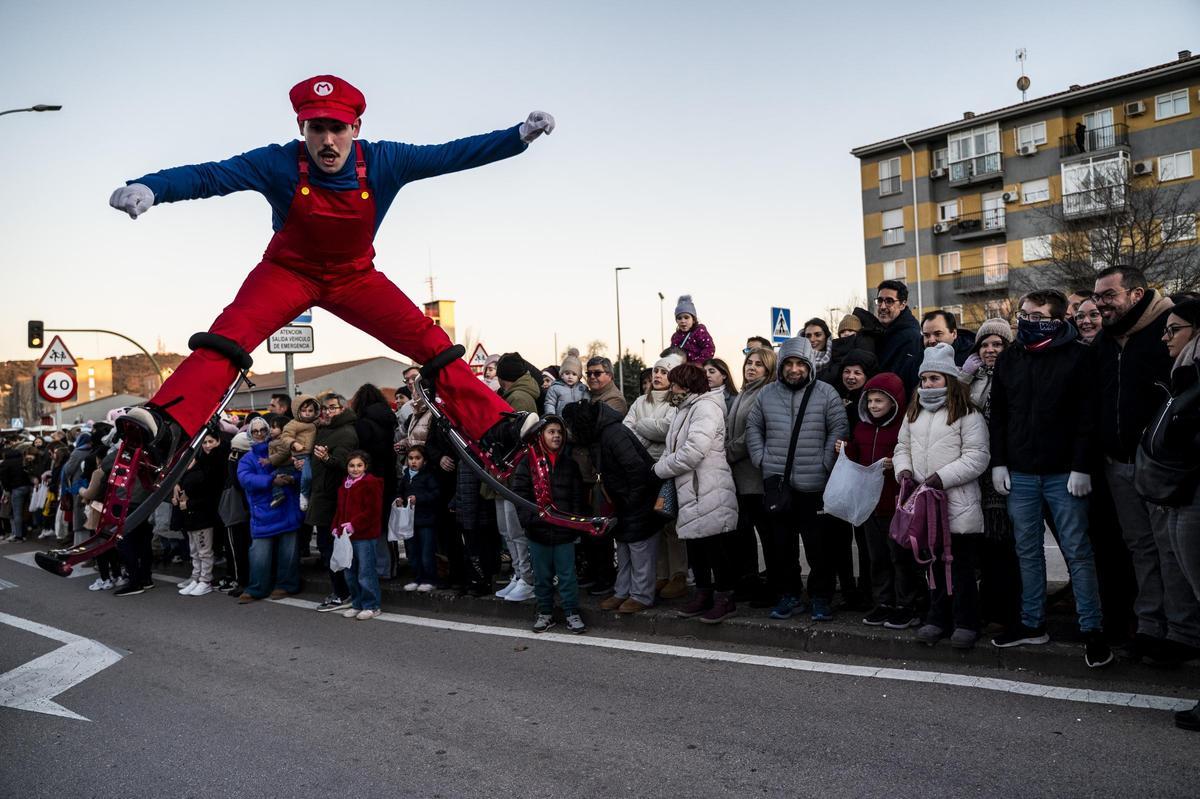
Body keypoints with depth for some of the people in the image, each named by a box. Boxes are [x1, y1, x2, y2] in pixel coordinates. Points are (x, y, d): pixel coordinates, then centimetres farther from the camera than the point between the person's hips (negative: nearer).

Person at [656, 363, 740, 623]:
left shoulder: (706, 407, -12)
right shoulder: (685, 409, 19)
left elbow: (693, 451, -21)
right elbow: (672, 449, 17)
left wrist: (660, 468, -10)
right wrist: (663, 466, -1)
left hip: (710, 492, -10)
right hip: (690, 492, 10)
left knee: (717, 546, -2)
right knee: (695, 545, 15)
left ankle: (725, 599, 7)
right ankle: (703, 594, 26)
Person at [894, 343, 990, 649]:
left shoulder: (967, 414, -7)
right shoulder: (914, 413, 14)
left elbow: (977, 457, -12)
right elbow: (902, 446, 19)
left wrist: (943, 477, -18)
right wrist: (903, 468, -1)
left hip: (958, 505, -6)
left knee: (961, 565, 1)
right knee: (934, 562, 14)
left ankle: (965, 624, 13)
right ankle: (937, 619, 24)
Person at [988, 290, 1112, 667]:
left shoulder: (1078, 357, -4)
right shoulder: (1009, 359, 9)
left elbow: (1088, 416, -7)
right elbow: (997, 414, 11)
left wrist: (1081, 467, -12)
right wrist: (998, 462, 5)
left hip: (1063, 473, -4)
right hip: (1020, 473, 4)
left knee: (1077, 552, 1)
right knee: (1028, 551, 11)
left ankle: (1092, 630, 9)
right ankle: (1032, 623, 21)